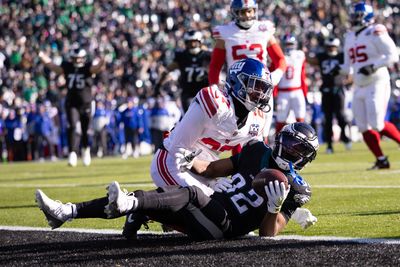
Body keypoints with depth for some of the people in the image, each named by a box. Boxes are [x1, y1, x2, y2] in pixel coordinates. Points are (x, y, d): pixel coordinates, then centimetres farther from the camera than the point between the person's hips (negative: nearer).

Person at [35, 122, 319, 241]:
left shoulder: (294, 189, 4)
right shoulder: (257, 153, 19)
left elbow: (268, 232, -3)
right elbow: (211, 169, 24)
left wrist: (275, 206, -19)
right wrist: (185, 160, 8)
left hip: (222, 229, -6)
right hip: (209, 209, 6)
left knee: (190, 193, -36)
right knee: (147, 200, -13)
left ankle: (127, 202, -63)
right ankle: (66, 211, -21)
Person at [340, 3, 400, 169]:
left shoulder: (375, 33, -10)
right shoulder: (350, 37, 13)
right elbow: (348, 65, 21)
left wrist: (373, 66, -24)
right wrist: (341, 70, 0)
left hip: (376, 85, -8)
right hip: (360, 87, 8)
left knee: (377, 124, -14)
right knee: (364, 127, 4)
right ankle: (381, 160, 12)